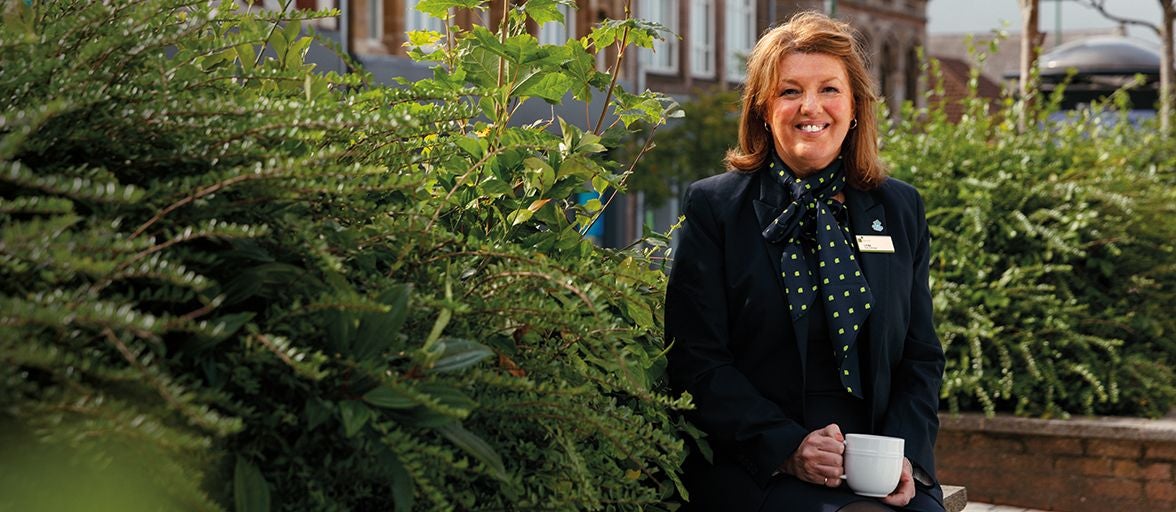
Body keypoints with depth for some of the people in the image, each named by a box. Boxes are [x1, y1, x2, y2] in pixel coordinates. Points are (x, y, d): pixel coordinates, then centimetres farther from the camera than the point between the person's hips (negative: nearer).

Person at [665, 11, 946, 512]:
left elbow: (921, 356, 15)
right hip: (755, 469, -4)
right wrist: (786, 447, -15)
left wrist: (905, 454, -4)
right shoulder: (714, 206, 3)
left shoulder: (900, 209, 13)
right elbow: (695, 359, -2)